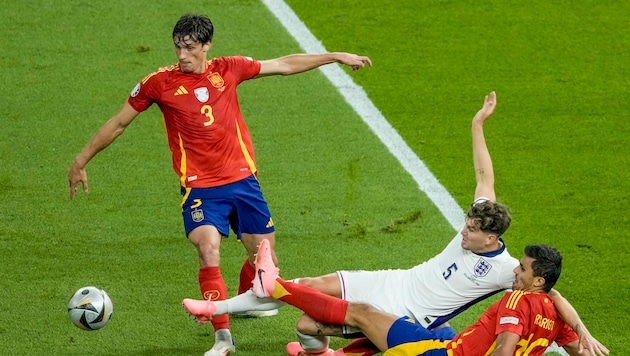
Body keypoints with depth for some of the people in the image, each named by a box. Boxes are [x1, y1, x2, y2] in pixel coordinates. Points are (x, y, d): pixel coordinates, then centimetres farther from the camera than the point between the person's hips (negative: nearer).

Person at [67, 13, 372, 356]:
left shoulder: (228, 69, 2)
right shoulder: (160, 83, -5)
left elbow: (284, 65, 14)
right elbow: (119, 122, 6)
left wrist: (336, 57, 17)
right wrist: (81, 161, 9)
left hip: (243, 179, 3)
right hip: (199, 186, -3)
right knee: (208, 249, -25)